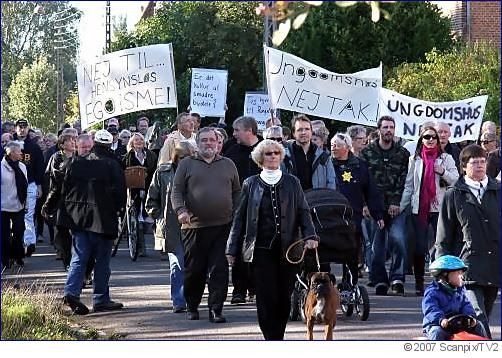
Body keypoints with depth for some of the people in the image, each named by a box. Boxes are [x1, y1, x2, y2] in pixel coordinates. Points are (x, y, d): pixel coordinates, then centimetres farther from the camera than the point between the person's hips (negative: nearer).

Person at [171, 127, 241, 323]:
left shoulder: (228, 165, 14)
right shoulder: (186, 164, 8)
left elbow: (237, 193, 17)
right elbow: (176, 191, 3)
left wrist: (236, 215, 5)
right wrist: (181, 210, -13)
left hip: (222, 226, 1)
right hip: (194, 226, -1)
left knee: (219, 270, -5)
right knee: (194, 270, 5)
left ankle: (216, 309, 0)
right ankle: (192, 307, 22)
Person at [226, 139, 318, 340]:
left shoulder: (292, 183, 10)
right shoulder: (251, 184, 7)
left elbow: (303, 212, 9)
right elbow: (240, 218, 9)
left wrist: (310, 236, -8)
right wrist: (232, 249, 7)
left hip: (287, 249, 1)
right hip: (261, 250, -1)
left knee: (284, 298, 2)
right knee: (266, 298, -7)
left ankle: (277, 337, 15)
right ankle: (271, 339, -2)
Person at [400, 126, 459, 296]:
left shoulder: (446, 158, 8)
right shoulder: (415, 159, 11)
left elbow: (456, 180, 2)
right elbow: (409, 185, 11)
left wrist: (443, 172, -15)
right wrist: (401, 206, 6)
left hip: (440, 208, -1)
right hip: (419, 208, 1)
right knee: (419, 247, 0)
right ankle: (419, 283, 10)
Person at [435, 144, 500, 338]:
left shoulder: (497, 191, 11)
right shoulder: (453, 195, 5)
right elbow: (443, 238, 7)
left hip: (495, 264, 3)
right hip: (468, 265, -3)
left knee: (484, 315, 10)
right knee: (477, 315, -16)